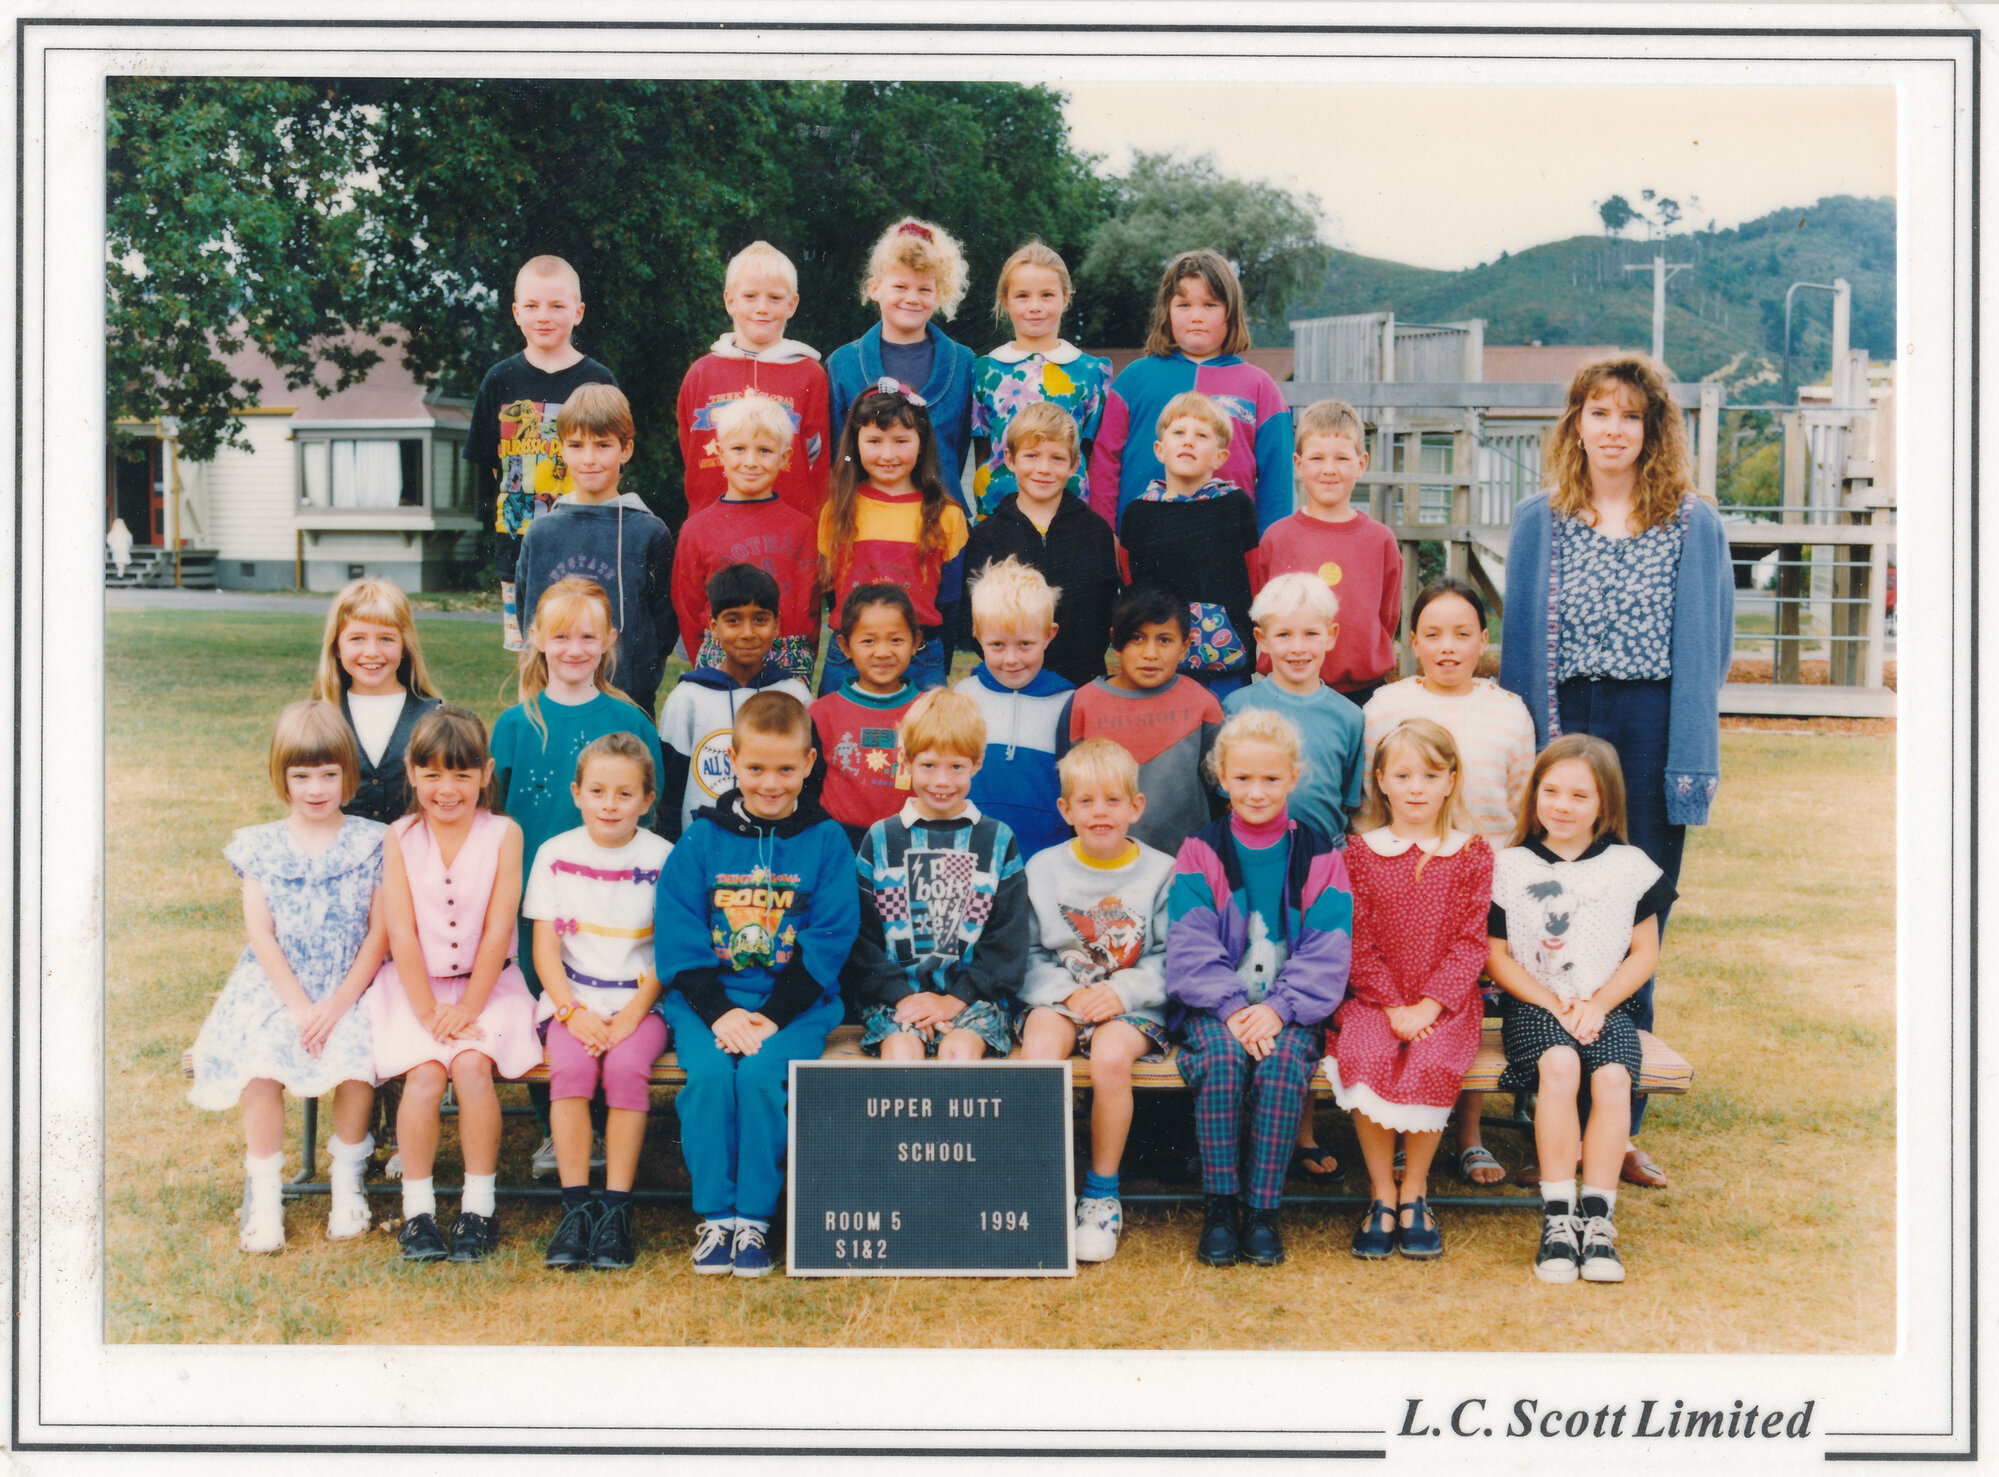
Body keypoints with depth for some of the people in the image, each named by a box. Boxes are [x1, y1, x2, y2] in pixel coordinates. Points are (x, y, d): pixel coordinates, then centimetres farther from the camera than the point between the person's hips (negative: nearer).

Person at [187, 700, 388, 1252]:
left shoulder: (371, 843, 3)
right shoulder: (261, 846, 6)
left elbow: (379, 933, -1)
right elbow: (261, 935, 0)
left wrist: (337, 1004, -12)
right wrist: (299, 1005, -12)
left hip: (350, 989, -1)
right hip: (276, 988, 1)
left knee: (357, 1064, -28)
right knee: (262, 1069, -26)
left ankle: (347, 1183, -4)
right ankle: (263, 1196, -9)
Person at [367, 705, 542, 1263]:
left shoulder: (503, 835, -3)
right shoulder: (400, 838, -1)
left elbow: (498, 929, -7)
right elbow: (402, 933, -5)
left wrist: (468, 1008, -12)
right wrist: (427, 1011, -12)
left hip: (487, 986, -1)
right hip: (415, 986, 1)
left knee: (472, 1066, -25)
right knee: (424, 1074, -23)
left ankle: (479, 1206, -11)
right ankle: (417, 1209, -8)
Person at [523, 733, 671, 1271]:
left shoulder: (661, 858, 2)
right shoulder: (555, 854, 6)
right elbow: (545, 947, 4)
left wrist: (631, 1015, -12)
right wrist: (573, 1012, -11)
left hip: (640, 1000, -1)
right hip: (571, 998, 1)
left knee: (627, 1067, -29)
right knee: (570, 1067, -28)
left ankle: (617, 1209, -21)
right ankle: (574, 1207, -20)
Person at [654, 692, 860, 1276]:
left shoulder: (826, 840, 3)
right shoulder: (701, 840, 6)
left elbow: (829, 941, -3)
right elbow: (678, 939, 1)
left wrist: (774, 1014, -14)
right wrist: (718, 1012, -13)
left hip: (796, 1002, -1)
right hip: (708, 997, 1)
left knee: (761, 1073, -27)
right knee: (708, 1072, -26)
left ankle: (754, 1219, -12)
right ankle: (714, 1216, -11)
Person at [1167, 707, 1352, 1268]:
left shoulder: (1319, 858, 6)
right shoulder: (1200, 853, 5)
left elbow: (1327, 954, -2)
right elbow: (1191, 948, -4)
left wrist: (1279, 1009, -18)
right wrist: (1231, 1008, -20)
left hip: (1290, 1009, 0)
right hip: (1214, 1005, 0)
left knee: (1283, 1061, -31)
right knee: (1221, 1056, -31)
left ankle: (1263, 1210, -18)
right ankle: (1219, 1206, -18)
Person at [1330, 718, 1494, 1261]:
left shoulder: (1472, 854, 5)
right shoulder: (1361, 852, 6)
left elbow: (1471, 941, 0)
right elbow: (1358, 942, 2)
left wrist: (1430, 1004, -12)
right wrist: (1392, 1006, -10)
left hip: (1446, 1001, 0)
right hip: (1374, 998, 0)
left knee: (1433, 1063, -29)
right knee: (1365, 1057, -29)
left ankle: (1413, 1193, -9)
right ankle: (1382, 1196, -14)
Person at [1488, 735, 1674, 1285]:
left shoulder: (1629, 867, 8)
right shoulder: (1511, 867, 5)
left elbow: (1645, 953, 8)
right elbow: (1496, 955, 4)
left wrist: (1598, 1003, -7)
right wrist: (1552, 1003, -9)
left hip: (1607, 1007, 1)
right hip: (1534, 1005, -1)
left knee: (1613, 1077, -30)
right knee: (1559, 1065, -33)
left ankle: (1597, 1218, -22)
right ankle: (1557, 1217, -27)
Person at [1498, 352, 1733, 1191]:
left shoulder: (1694, 526, 8)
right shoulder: (1540, 522, 9)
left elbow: (1712, 644, 9)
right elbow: (1519, 641, 9)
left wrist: (1690, 751, 1)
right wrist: (1526, 750, 2)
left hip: (1653, 738, 0)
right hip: (1564, 733, 0)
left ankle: (1619, 1127, 12)